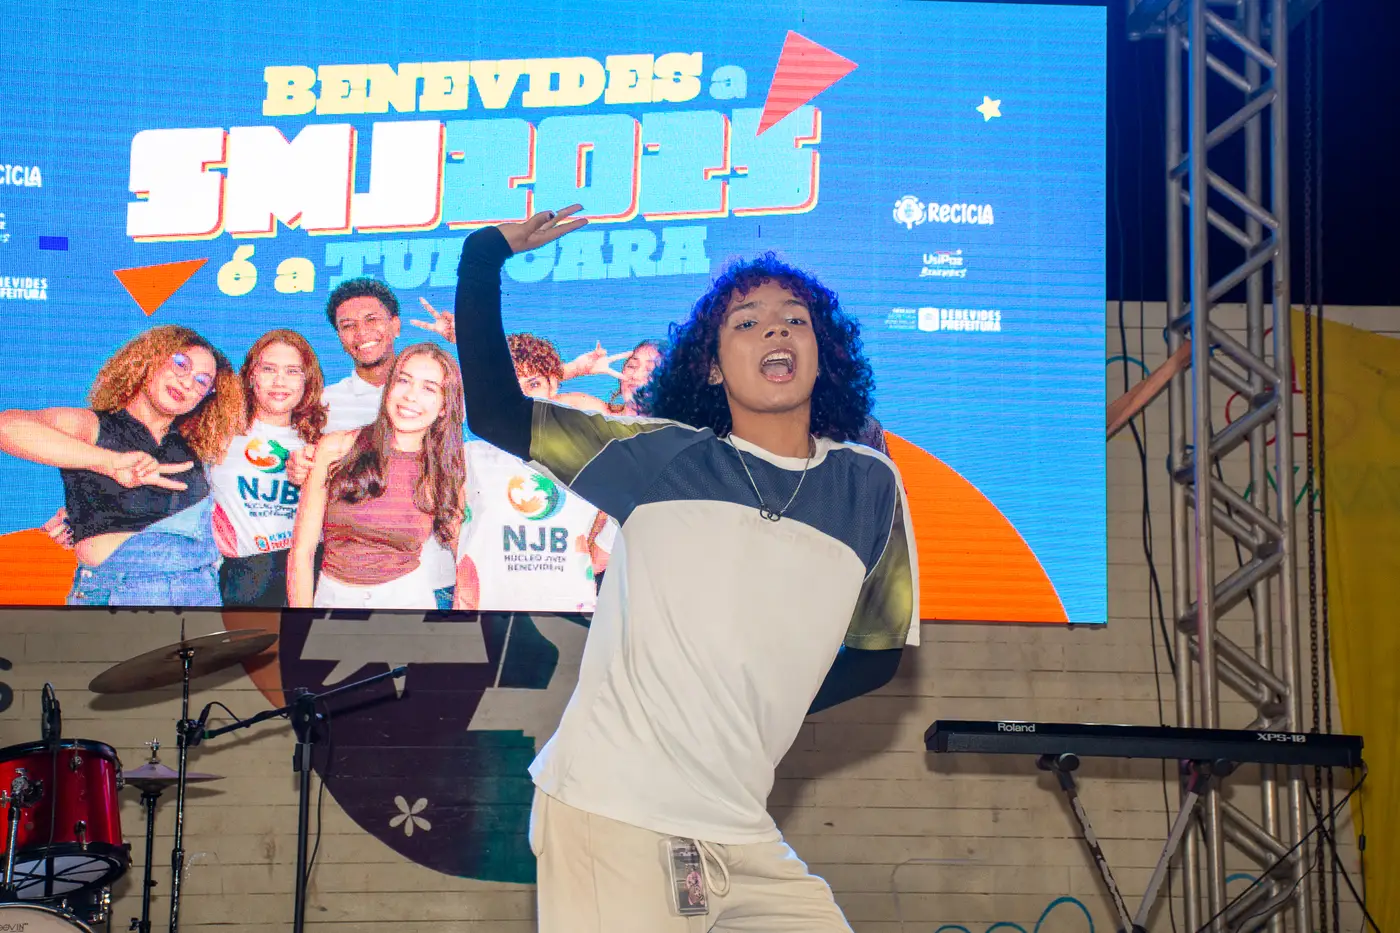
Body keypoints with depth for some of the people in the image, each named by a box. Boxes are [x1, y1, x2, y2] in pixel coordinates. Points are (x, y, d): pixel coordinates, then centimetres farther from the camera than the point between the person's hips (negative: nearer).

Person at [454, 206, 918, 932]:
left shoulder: (869, 486, 7)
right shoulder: (661, 455, 2)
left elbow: (875, 654, 16)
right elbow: (494, 412, 2)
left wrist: (758, 709, 7)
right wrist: (484, 258, -2)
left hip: (739, 833, 3)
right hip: (610, 815, -3)